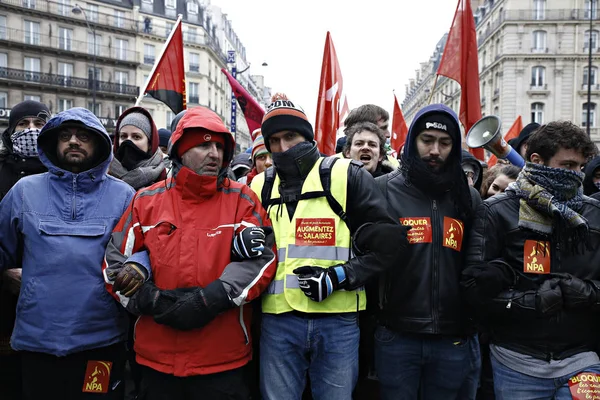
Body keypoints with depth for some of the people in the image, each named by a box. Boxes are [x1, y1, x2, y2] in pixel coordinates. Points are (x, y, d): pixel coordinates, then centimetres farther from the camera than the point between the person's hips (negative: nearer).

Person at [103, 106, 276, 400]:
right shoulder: (147, 201, 3)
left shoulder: (242, 200, -2)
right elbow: (115, 262, 6)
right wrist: (150, 299, -10)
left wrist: (211, 299, -20)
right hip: (156, 357, 2)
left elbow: (260, 260, -9)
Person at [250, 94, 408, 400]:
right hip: (278, 321, 3)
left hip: (337, 320, -2)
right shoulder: (259, 186, 9)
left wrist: (339, 277, -15)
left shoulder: (346, 176, -2)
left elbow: (389, 240, -6)